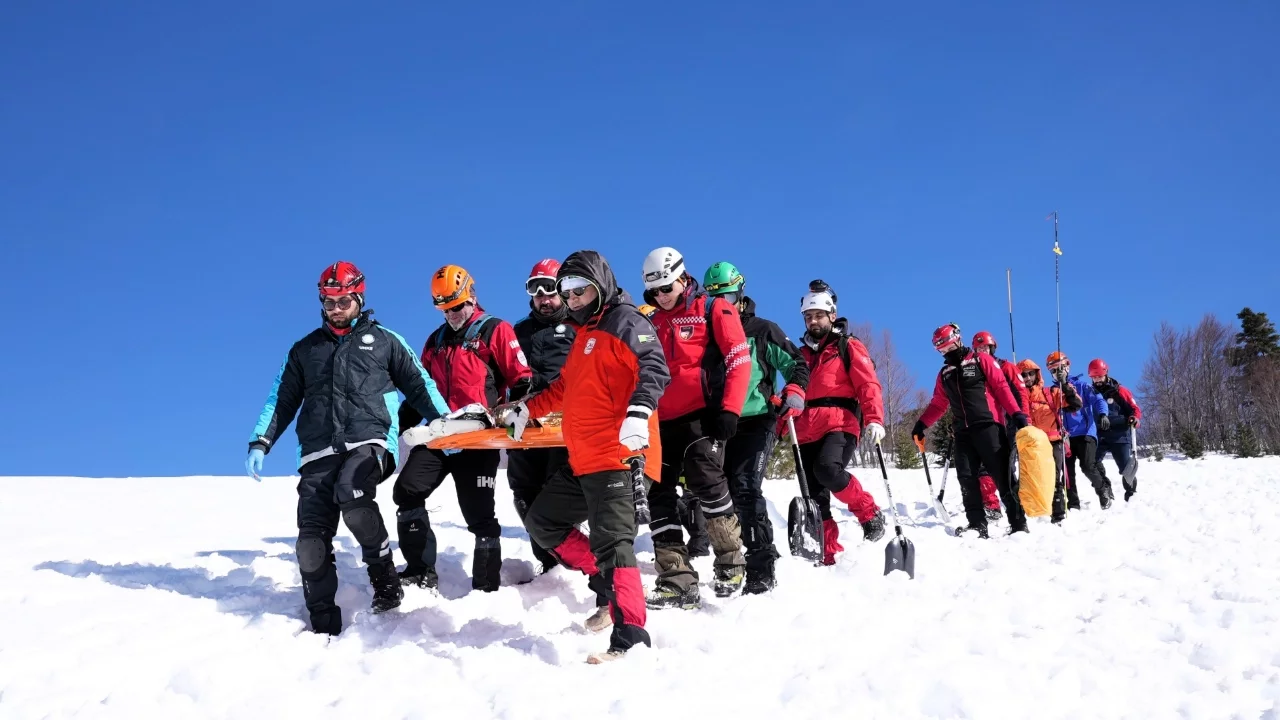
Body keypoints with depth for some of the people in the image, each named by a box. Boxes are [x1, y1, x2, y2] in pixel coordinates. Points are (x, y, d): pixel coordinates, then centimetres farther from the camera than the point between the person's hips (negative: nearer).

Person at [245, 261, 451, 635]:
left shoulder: (384, 340, 14)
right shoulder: (304, 349, 21)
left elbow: (419, 386, 15)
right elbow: (282, 399, 21)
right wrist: (261, 442, 9)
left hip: (368, 440, -3)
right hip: (319, 450, 3)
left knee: (352, 497, -33)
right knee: (312, 536, -9)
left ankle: (383, 574, -11)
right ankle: (323, 620, 1)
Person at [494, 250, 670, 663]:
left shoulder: (625, 322, -6)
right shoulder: (584, 334, 24)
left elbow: (654, 369, -23)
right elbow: (565, 388, 36)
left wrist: (638, 414, -39)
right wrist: (525, 410, 35)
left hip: (617, 458, -11)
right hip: (583, 461, 11)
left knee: (611, 543, -18)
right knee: (542, 521, 17)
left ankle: (630, 637, -18)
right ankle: (606, 584, 17)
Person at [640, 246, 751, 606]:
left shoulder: (713, 310, 2)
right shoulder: (653, 324, 20)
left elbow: (739, 360, -5)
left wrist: (730, 410, -13)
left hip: (702, 415, -6)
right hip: (663, 421, 6)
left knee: (706, 481, -17)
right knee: (658, 495, -1)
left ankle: (731, 563, 5)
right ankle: (677, 581, 0)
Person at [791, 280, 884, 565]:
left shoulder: (848, 347, 7)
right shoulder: (802, 353, 23)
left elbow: (868, 385, -3)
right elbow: (793, 390, 27)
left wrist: (874, 420, -18)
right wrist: (783, 417, 11)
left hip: (840, 424, -6)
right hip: (807, 431, 6)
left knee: (827, 469, -32)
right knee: (815, 498, 0)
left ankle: (870, 514, -10)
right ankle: (830, 555, 6)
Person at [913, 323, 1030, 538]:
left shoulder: (980, 360, 3)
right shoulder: (945, 374, 20)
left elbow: (1002, 387, -4)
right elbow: (938, 405, 22)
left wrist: (1016, 413, -13)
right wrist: (922, 424, 9)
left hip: (988, 427, -6)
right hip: (963, 432, 6)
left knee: (1003, 476, -5)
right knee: (966, 478, -2)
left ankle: (1019, 524, 0)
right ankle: (977, 525, 0)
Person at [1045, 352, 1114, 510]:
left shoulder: (1081, 385, 4)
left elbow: (1097, 400, -3)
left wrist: (1102, 414, -22)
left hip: (1085, 433, -3)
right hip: (1066, 436, 3)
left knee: (1088, 467, -12)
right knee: (1067, 471, 2)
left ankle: (1104, 489, 15)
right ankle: (1073, 504, 10)